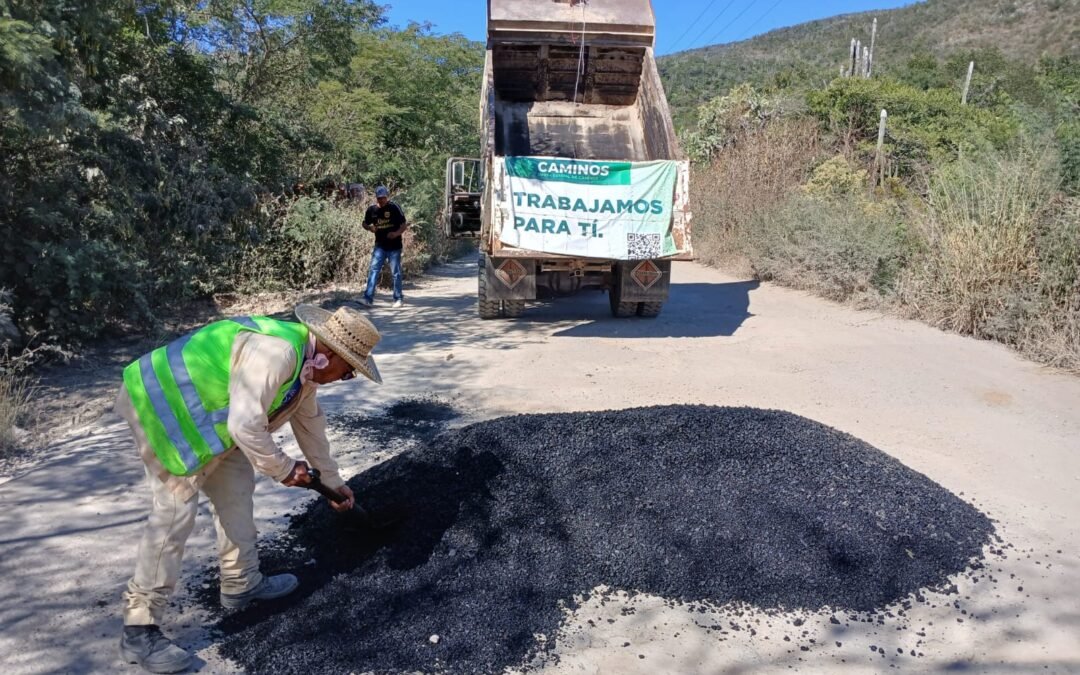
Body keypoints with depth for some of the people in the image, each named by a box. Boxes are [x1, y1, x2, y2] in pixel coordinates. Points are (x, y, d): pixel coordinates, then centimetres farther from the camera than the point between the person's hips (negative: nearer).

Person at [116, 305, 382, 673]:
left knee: (236, 488, 14)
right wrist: (283, 469, -15)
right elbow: (245, 426, -33)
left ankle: (241, 583, 28)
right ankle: (139, 630, 0)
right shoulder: (275, 352, -30)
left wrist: (332, 480, 27)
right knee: (175, 512, -12)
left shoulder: (306, 362, 4)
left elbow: (310, 423, 18)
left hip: (201, 409, 11)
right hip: (162, 404, -11)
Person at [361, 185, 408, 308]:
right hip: (380, 246, 3)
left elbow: (404, 224, -6)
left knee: (396, 273, 4)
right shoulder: (371, 209, 2)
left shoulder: (394, 208, -8)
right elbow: (365, 224, 15)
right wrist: (370, 228, -8)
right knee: (373, 270, -6)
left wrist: (397, 233, -24)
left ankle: (398, 299, 15)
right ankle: (368, 298, -6)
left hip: (394, 246, -3)